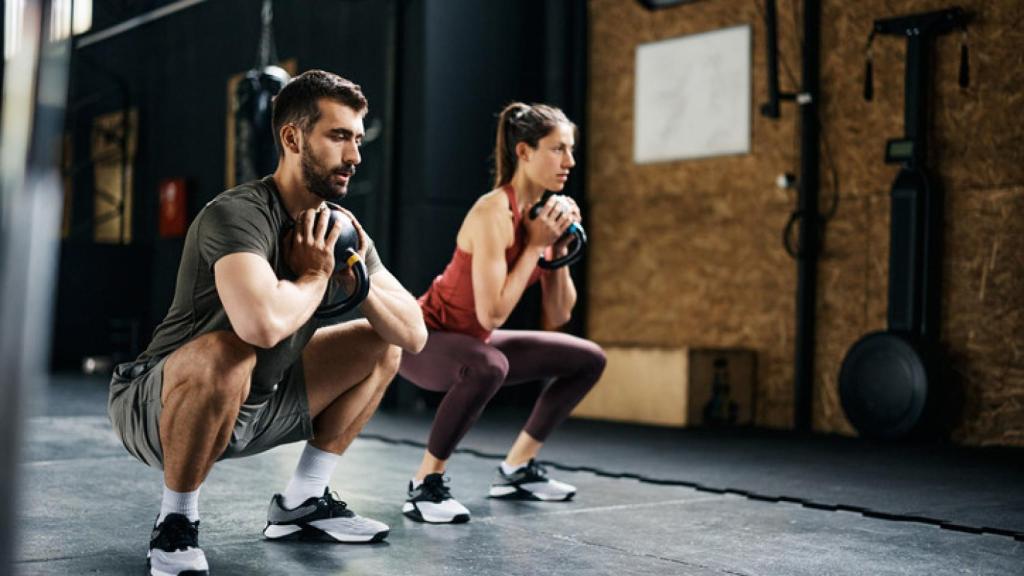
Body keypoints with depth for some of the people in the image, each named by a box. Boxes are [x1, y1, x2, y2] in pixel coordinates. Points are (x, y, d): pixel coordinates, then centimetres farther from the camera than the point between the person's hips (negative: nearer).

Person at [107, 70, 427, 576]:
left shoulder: (340, 227, -1)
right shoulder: (239, 214, -26)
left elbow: (414, 334, -1)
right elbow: (264, 322, -46)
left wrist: (354, 278, -17)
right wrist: (314, 276, -25)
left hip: (256, 405, 8)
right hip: (158, 410, -8)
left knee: (383, 344, 11)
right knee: (227, 353, -40)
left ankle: (301, 502, 13)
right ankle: (175, 522, -16)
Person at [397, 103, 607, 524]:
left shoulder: (543, 213, -2)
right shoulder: (493, 213, -26)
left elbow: (558, 316, 1)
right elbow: (491, 313, -32)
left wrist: (559, 247, -11)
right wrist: (534, 246, -25)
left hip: (472, 342, 9)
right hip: (424, 340, -9)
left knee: (588, 360, 12)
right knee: (488, 366, -41)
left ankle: (516, 469, 19)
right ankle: (425, 484, -21)